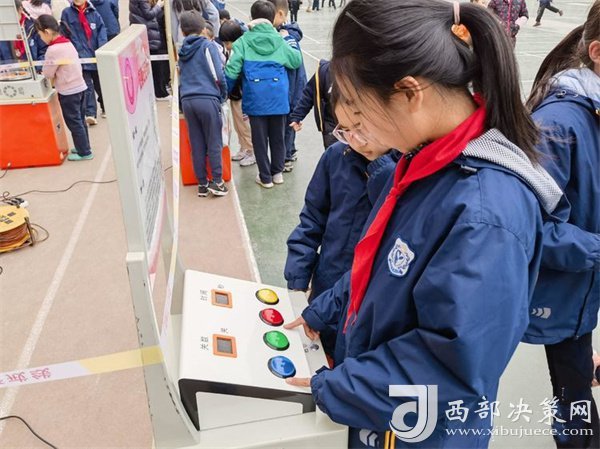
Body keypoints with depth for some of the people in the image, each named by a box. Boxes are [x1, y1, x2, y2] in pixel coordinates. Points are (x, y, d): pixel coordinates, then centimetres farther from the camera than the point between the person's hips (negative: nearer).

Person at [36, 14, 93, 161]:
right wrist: (56, 77, 8)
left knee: (73, 122, 2)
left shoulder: (53, 50, -19)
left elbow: (48, 74, -10)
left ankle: (84, 152, 8)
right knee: (80, 120, 16)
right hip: (80, 87, 8)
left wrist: (44, 67, 10)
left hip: (68, 92, -8)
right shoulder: (68, 43, 7)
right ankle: (83, 147, 26)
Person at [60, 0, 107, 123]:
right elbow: (64, 34, 3)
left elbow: (102, 31, -1)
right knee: (87, 86, -11)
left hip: (96, 56, 2)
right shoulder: (67, 13, 3)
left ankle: (106, 108, 33)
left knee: (100, 84, 14)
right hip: (80, 56, -2)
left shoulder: (94, 13, 5)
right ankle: (90, 114, -12)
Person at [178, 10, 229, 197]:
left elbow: (182, 76, 19)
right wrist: (223, 95, 8)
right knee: (214, 143, 4)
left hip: (187, 101, 5)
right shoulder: (207, 45, -1)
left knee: (197, 145, 9)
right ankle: (217, 182, 5)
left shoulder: (182, 51, 15)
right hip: (207, 100, -5)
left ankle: (202, 183, 14)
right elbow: (218, 75, -6)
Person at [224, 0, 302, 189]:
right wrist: (290, 41, 33)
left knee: (259, 138, 8)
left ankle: (265, 177, 15)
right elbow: (297, 61, 17)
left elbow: (232, 70, -7)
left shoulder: (243, 42, -1)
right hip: (278, 97, 2)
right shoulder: (279, 41, 5)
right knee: (278, 136, 16)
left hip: (255, 98, -2)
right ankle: (277, 172, 27)